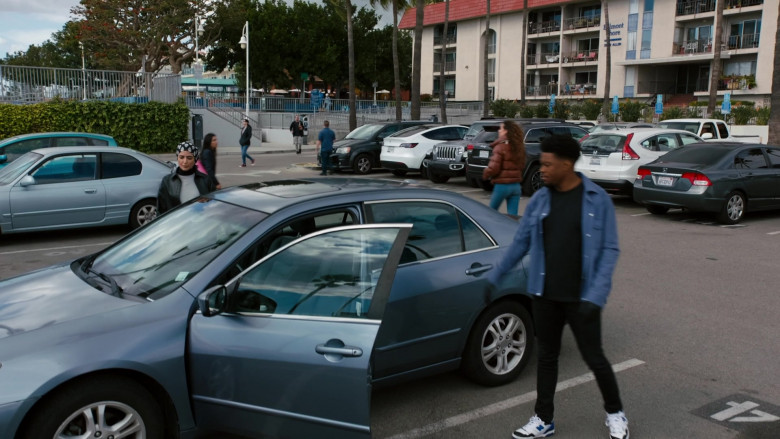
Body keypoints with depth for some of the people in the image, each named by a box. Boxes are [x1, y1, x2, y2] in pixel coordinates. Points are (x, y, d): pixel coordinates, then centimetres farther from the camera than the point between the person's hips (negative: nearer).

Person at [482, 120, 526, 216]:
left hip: (502, 185, -6)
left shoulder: (500, 147, -14)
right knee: (513, 215, 5)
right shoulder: (519, 147, 7)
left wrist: (485, 174, 0)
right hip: (516, 186, 6)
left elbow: (493, 168, -18)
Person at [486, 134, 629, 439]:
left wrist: (595, 297, -19)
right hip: (545, 295, 4)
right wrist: (494, 277, 7)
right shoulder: (540, 199, 1)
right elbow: (521, 242, 9)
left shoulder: (597, 200, -9)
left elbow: (609, 250, -10)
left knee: (594, 357, 7)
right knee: (546, 357, 13)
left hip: (581, 298, -4)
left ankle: (615, 414, 32)